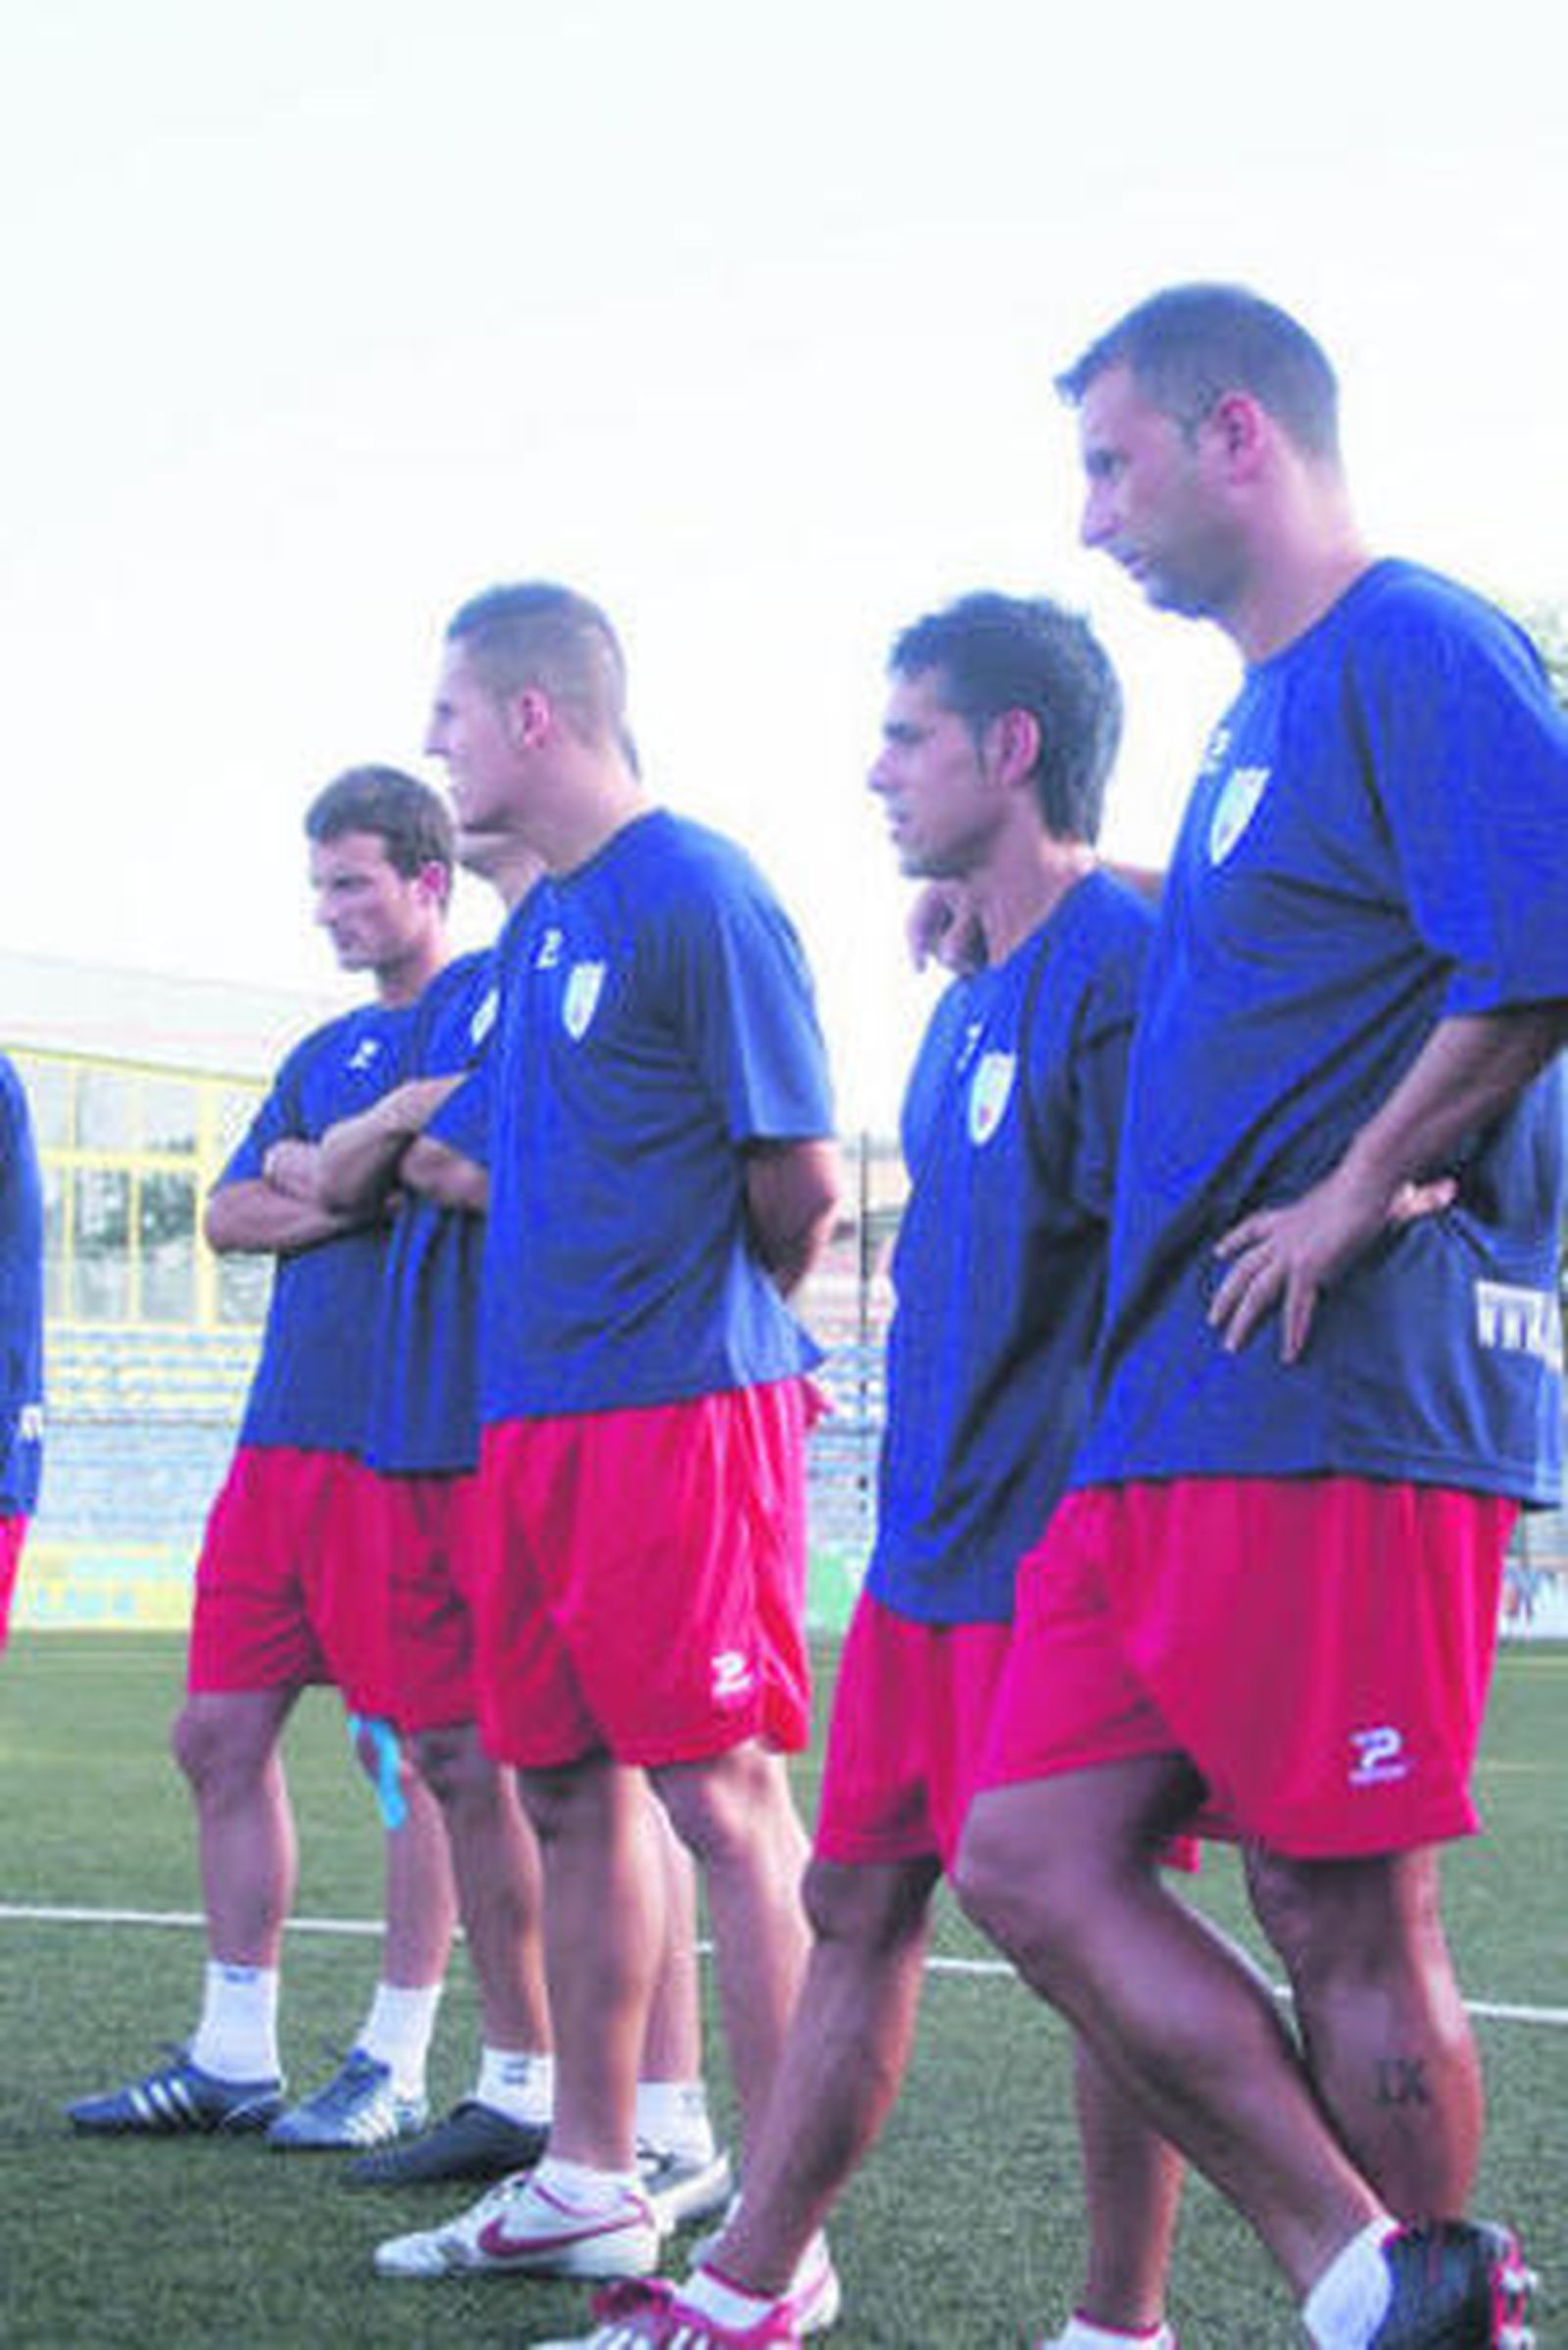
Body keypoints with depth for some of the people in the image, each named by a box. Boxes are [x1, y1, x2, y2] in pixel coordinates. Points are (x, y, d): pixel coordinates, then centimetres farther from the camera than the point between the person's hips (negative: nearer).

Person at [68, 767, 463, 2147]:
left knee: (412, 1748, -2)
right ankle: (235, 2058, 15)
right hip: (285, 1432, 8)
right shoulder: (325, 1053, 20)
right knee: (221, 1732, 7)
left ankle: (394, 2065, 7)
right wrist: (356, 1190, -5)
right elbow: (229, 1217, 12)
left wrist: (316, 1172, -6)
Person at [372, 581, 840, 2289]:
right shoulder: (542, 916, 17)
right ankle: (587, 2186, 23)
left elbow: (802, 1180, -11)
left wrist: (721, 1316, 4)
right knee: (569, 1788, 13)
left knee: (723, 1795, -7)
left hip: (678, 1406, -9)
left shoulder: (695, 895, -11)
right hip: (536, 1409, 9)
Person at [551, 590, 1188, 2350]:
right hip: (935, 1543, 9)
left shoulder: (1120, 965, -13)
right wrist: (929, 1482, 19)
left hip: (1064, 1550, -9)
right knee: (856, 1904, 11)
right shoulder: (978, 991, 17)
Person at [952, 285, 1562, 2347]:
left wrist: (1362, 1193, -17)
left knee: (1341, 1910, -5)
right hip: (1173, 1404, 10)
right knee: (1030, 1855, 3)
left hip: (1346, 1398, -10)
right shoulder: (1271, 706, 23)